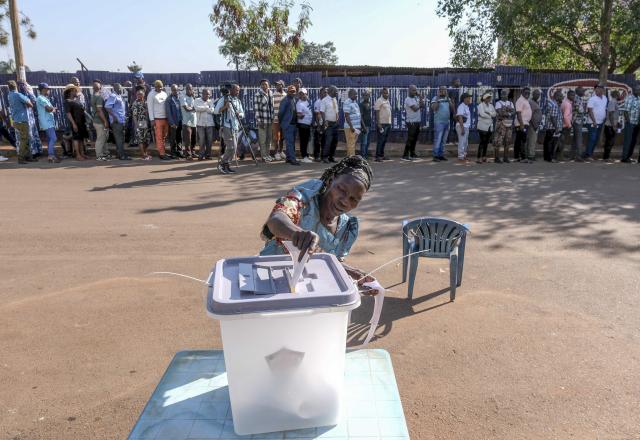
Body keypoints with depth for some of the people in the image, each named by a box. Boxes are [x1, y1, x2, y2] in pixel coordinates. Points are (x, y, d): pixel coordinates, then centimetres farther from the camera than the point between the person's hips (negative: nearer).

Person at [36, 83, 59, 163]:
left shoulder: (45, 98, 21)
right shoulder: (40, 98, -10)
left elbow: (51, 109, 18)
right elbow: (49, 108, -18)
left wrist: (53, 109, -2)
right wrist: (54, 108, 1)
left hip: (49, 122, 10)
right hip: (47, 122, -10)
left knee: (50, 139, 10)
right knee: (53, 138, -15)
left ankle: (51, 156, 13)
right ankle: (51, 156, -17)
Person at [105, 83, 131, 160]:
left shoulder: (119, 96, 18)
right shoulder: (113, 96, -12)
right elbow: (107, 107, -21)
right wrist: (114, 116, -22)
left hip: (121, 120, 10)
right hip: (116, 121, -10)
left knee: (121, 138, 13)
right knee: (119, 139, -7)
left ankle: (121, 154, 20)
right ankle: (122, 155, -6)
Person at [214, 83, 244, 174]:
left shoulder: (238, 101, 15)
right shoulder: (224, 99, -4)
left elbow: (242, 114, 18)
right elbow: (216, 111, -8)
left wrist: (239, 114, -5)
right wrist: (225, 107, -22)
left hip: (235, 127, 7)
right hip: (227, 127, -7)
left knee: (233, 148, 8)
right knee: (232, 147, -14)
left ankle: (226, 165, 18)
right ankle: (222, 163, 0)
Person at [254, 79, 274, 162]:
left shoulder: (271, 94, 12)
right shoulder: (258, 94, -7)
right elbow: (256, 108, -10)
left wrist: (273, 119, 14)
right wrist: (259, 120, -15)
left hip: (270, 120, 6)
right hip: (262, 120, -6)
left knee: (269, 138, 11)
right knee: (263, 139, -2)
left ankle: (268, 154, 21)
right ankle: (264, 156, 4)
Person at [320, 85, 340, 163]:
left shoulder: (335, 100, 14)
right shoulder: (324, 100, -8)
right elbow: (322, 112, -15)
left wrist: (338, 117, 9)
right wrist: (325, 121, -25)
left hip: (335, 123, 8)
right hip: (328, 123, -8)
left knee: (335, 141, 10)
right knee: (328, 141, -13)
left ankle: (331, 157, 20)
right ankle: (325, 157, -6)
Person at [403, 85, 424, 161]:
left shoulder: (416, 98, 15)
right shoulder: (408, 99, -11)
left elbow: (423, 106, 4)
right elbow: (415, 109, -20)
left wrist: (421, 98, -4)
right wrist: (419, 105, -3)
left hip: (417, 121, 8)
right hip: (411, 122, -8)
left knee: (415, 139, 12)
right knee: (410, 139, -9)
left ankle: (412, 154, 20)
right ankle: (405, 155, -7)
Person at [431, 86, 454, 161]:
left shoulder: (448, 99, 13)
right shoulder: (435, 98, -3)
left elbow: (453, 110, 4)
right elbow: (433, 108, -19)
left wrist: (448, 100, -5)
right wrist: (438, 98, -18)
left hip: (447, 122, 7)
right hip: (439, 122, -6)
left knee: (444, 140, 10)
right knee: (437, 139, -9)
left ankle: (441, 155, 17)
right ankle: (435, 156, -6)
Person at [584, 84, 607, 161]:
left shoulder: (604, 98, 12)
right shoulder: (592, 99, -10)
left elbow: (605, 109, 19)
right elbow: (590, 110, -15)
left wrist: (605, 119, 8)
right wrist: (594, 121, -19)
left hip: (601, 122, 8)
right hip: (593, 123, -7)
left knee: (596, 139, 10)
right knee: (592, 139, -11)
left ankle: (591, 153, 17)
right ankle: (587, 155, -8)